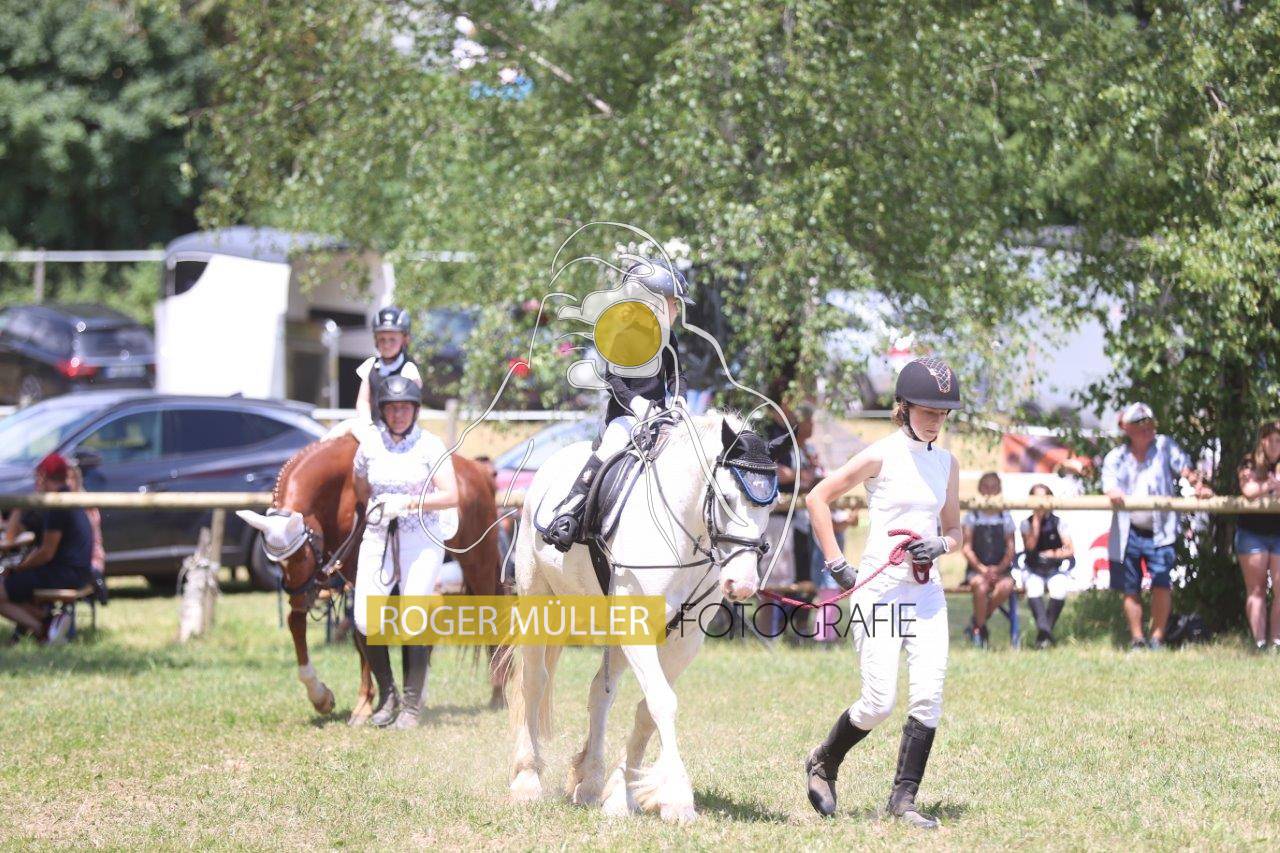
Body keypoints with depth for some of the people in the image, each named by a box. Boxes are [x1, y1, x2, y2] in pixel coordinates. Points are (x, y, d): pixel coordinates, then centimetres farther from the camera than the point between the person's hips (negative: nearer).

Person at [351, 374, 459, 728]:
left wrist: (408, 503, -18)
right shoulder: (369, 445, 5)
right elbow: (360, 491, 20)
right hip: (378, 539, 3)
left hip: (422, 539, -3)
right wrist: (376, 509, 5)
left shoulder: (430, 446, -3)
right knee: (365, 619, -9)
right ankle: (386, 694, 12)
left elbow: (451, 496, -10)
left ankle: (412, 705, 5)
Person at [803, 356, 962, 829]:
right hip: (879, 590, -5)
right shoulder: (881, 456, -7)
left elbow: (954, 531, 19)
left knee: (928, 697, -6)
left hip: (926, 591, 5)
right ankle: (823, 763, 18)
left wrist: (941, 545, -5)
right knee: (879, 704, -8)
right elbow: (818, 497, -5)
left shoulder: (946, 463, 10)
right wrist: (836, 563, -9)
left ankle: (903, 797, 1)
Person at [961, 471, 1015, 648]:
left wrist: (999, 569, -11)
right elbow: (967, 548, 1)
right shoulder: (971, 517, 8)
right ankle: (979, 628, -16)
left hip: (1000, 569, 1)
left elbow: (1011, 549, 6)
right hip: (976, 569, -1)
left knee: (1006, 586, -33)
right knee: (981, 585, -36)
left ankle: (979, 622, -12)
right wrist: (982, 569, -14)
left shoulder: (1005, 517, 12)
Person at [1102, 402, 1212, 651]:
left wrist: (1200, 486, -25)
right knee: (1130, 588, 6)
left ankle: (1158, 638, -6)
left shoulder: (1164, 446, 7)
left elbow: (1185, 468, -5)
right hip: (1127, 532, 2)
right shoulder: (1116, 456, 9)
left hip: (1158, 532, -2)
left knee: (1161, 583, -14)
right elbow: (1109, 480, -7)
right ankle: (1137, 640, 16)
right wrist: (1113, 492, -32)